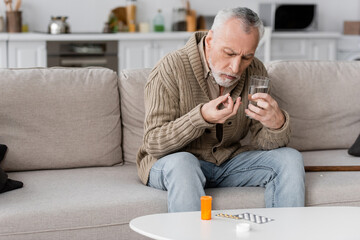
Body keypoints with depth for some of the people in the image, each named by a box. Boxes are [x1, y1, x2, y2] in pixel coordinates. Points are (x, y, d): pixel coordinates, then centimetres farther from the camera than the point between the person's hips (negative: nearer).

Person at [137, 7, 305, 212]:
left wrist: (277, 124, -30)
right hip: (170, 161, -5)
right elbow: (153, 143, -23)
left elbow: (263, 143, -5)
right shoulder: (173, 68, -19)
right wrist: (202, 117, -38)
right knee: (181, 163, -37)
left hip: (228, 161, 5)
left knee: (290, 159, -10)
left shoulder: (255, 72, -3)